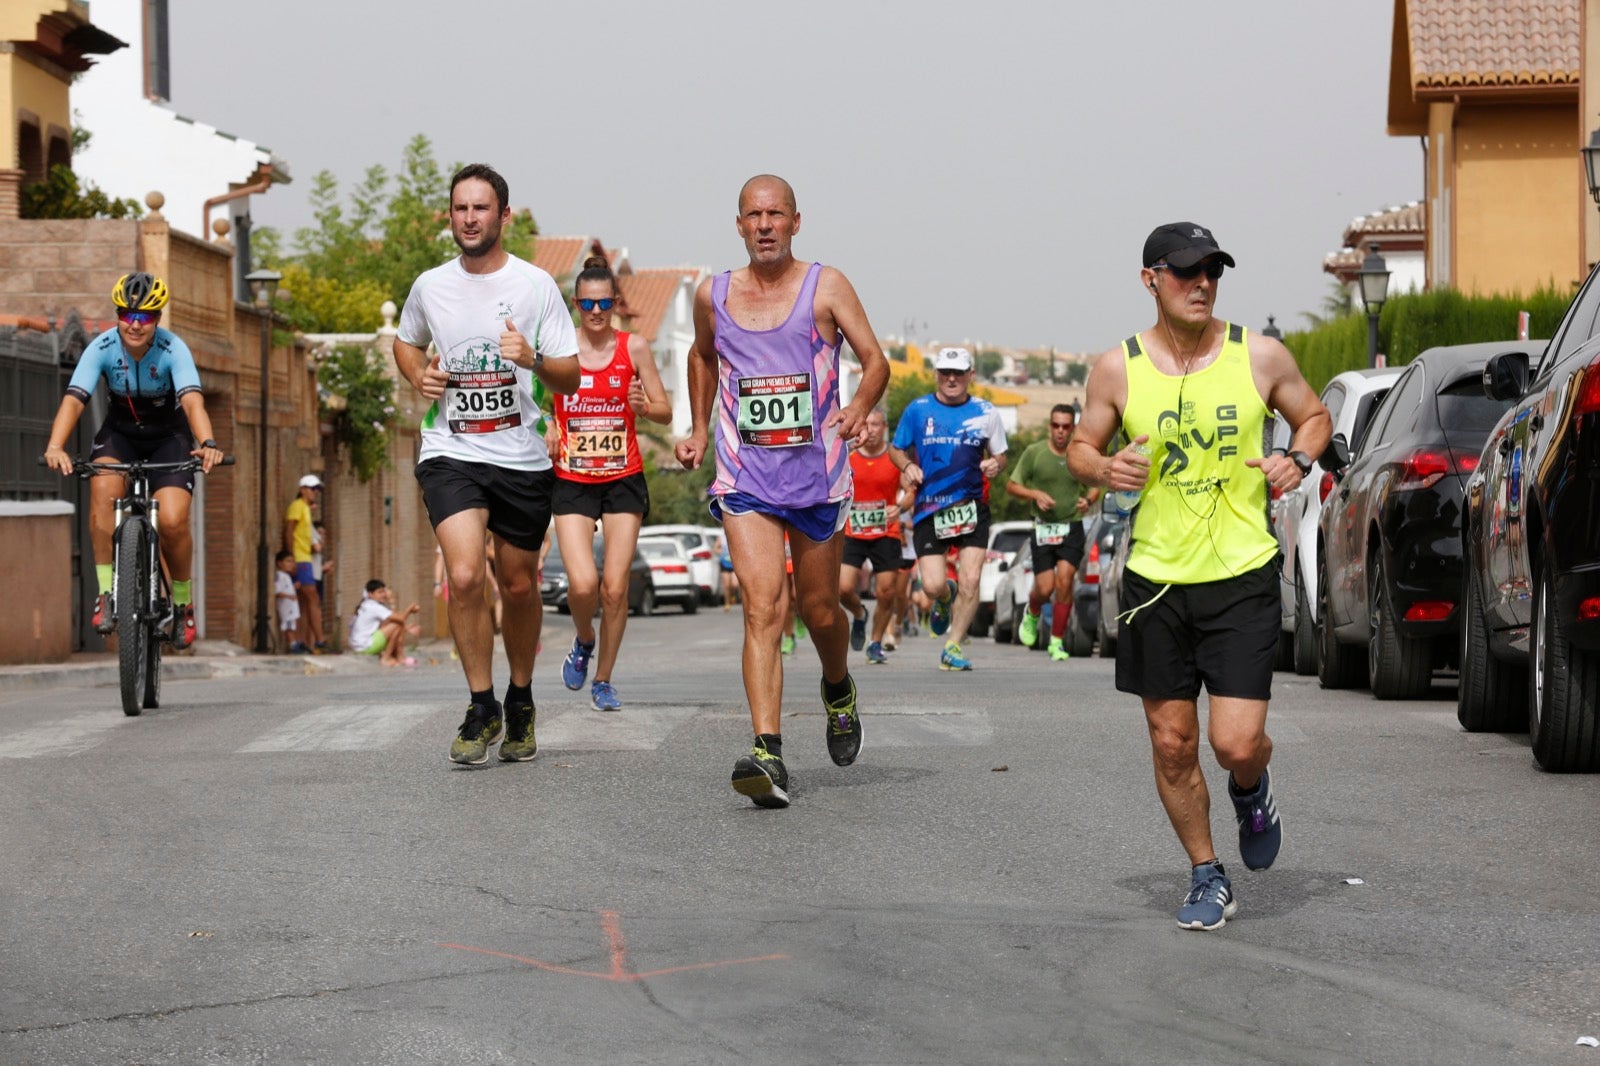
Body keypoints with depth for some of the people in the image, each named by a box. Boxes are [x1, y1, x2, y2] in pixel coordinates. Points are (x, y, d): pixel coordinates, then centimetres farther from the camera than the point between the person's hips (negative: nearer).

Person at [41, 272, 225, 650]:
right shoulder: (102, 348, -20)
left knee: (172, 521, -22)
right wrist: (55, 446, -49)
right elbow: (74, 399, -31)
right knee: (104, 489, -31)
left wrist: (207, 444, -58)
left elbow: (192, 400, -38)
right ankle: (106, 593, -20)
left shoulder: (173, 349, -24)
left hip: (168, 436, -1)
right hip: (120, 432, 1)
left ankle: (183, 602, 7)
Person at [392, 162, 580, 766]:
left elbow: (571, 379, -2)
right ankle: (481, 708, -4)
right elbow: (406, 343, 24)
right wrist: (419, 376, 2)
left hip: (522, 458, 0)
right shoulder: (430, 287, 3)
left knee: (519, 586, 10)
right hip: (451, 453, 0)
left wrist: (533, 358, -23)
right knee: (464, 575, -19)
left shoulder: (536, 285, -3)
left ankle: (520, 701, 32)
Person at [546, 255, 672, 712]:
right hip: (572, 482, -1)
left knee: (615, 588, -3)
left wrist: (643, 407, -17)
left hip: (623, 480, 1)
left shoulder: (634, 347, 0)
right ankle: (583, 644, 18)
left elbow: (666, 412, 5)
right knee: (582, 584, -15)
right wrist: (547, 427, -10)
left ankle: (603, 680, 14)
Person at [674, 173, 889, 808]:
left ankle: (839, 691, 46)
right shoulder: (713, 295, 7)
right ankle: (768, 756, -23)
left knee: (819, 610, 11)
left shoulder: (825, 286, 0)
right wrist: (699, 431, 21)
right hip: (744, 476, 0)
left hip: (816, 471, 0)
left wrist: (859, 407, -23)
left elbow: (875, 360, -3)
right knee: (762, 608, -15)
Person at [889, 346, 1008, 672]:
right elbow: (896, 448, 13)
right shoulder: (917, 409, 3)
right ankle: (945, 601, 30)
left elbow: (999, 456, 12)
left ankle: (953, 648, 5)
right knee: (932, 585, -9)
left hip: (972, 507, 0)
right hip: (929, 508, 0)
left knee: (970, 580, -10)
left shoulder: (986, 412, 4)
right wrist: (908, 466, -8)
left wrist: (995, 465, -11)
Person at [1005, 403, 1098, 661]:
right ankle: (1032, 614, 33)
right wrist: (1036, 494, -14)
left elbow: (1095, 487, 16)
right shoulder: (1034, 452, -2)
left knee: (1064, 580, -14)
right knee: (1045, 588, -4)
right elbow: (1012, 486, 3)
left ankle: (1057, 641, -3)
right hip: (1042, 528, -1)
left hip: (1072, 527, 1)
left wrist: (1088, 500, -6)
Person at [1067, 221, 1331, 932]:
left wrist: (1297, 460, -6)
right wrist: (1103, 469, -11)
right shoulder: (1118, 369, -2)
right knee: (1172, 743, 5)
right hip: (1154, 579, 1)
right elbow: (1081, 446, 11)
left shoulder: (1259, 357, -2)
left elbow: (1313, 415, 14)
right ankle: (1207, 878, 24)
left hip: (1243, 577, -1)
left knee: (1237, 742, -9)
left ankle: (1251, 792, 28)